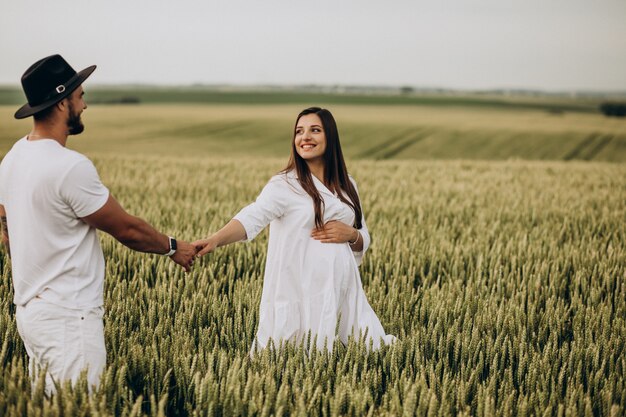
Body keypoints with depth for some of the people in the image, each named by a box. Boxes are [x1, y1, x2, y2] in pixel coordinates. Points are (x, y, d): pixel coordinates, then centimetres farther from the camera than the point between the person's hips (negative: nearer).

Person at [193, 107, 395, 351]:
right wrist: (215, 240, -42)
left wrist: (350, 234, -6)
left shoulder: (347, 186, 12)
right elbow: (252, 217, -23)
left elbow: (363, 241, 18)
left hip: (343, 289, 5)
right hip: (302, 292, -5)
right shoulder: (284, 185, -6)